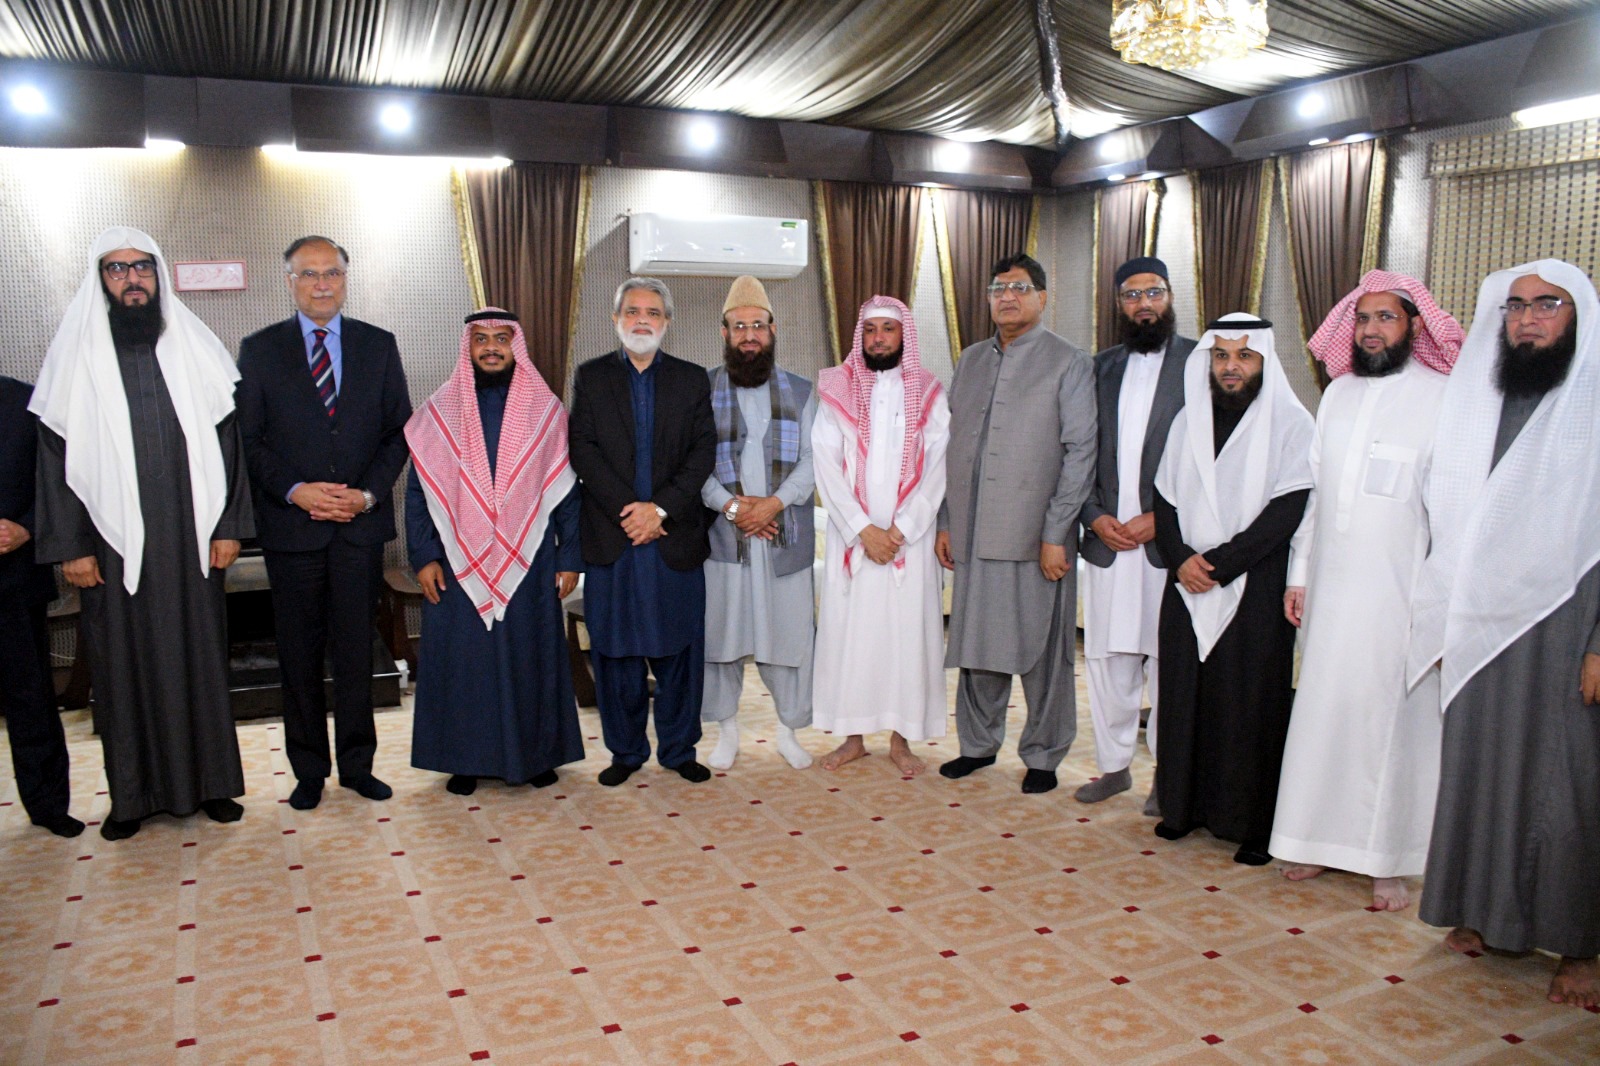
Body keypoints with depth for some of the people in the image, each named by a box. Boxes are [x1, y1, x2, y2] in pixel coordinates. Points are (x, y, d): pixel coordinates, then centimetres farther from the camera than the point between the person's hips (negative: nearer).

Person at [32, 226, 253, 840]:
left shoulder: (195, 348, 5)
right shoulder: (75, 354, 2)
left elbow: (227, 441, 4)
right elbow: (56, 456, 1)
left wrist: (229, 526, -2)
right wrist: (70, 546, -4)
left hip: (191, 538, 1)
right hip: (112, 543, 0)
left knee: (200, 656, 8)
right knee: (122, 663, 7)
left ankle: (210, 780, 20)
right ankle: (132, 794, 19)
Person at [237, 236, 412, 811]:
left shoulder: (379, 345, 8)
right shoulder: (259, 350, 5)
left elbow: (398, 430, 5)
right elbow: (247, 439, 1)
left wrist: (369, 492, -8)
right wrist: (296, 491, -13)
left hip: (361, 524, 1)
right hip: (291, 525, 0)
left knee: (356, 651, 7)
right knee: (300, 655, 7)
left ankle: (357, 764, 19)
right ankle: (309, 770, 20)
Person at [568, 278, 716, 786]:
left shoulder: (692, 379, 9)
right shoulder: (591, 377, 8)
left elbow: (703, 452, 0)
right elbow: (583, 450, -2)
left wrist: (661, 508, -12)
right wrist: (626, 509, -12)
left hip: (677, 538, 0)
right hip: (611, 538, 0)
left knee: (679, 649, 5)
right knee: (615, 650, 5)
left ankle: (679, 748, 20)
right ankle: (625, 751, 19)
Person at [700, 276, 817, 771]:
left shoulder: (801, 392, 9)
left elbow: (812, 461, 1)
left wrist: (775, 502, -14)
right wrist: (731, 505, -14)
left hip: (786, 536, 1)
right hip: (722, 535, 0)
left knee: (790, 631, 3)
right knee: (721, 631, 3)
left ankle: (789, 729, 18)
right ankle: (726, 730, 19)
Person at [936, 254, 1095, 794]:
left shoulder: (1069, 363, -1)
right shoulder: (970, 360, 15)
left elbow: (1080, 454, -6)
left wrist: (1055, 535, -12)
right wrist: (945, 522, 10)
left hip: (1035, 540, -4)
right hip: (974, 536, 4)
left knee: (1042, 652, 4)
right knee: (976, 645, 11)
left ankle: (1043, 756, 20)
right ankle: (979, 744, 28)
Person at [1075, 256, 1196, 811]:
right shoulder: (1102, 367, 14)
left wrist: (1158, 517, -11)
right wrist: (1095, 515, -2)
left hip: (1168, 542, -4)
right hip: (1106, 539, 4)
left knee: (1168, 663, 2)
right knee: (1106, 659, 9)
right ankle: (1113, 765, 23)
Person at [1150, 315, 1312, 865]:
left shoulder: (1290, 423, -3)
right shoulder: (1188, 420, 11)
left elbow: (1288, 509, -10)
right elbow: (1165, 498, 9)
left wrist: (1219, 563, -14)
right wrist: (1181, 559, -7)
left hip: (1254, 588, -4)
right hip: (1187, 587, 4)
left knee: (1250, 701, 0)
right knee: (1184, 693, 7)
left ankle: (1255, 824, 11)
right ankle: (1185, 804, 21)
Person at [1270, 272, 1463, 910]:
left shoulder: (1442, 397, -5)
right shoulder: (1338, 393, 12)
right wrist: (1298, 572, 12)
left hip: (1401, 591, -5)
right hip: (1331, 587, 5)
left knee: (1394, 718, 2)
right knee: (1322, 709, 9)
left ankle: (1392, 861, 14)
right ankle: (1323, 839, 23)